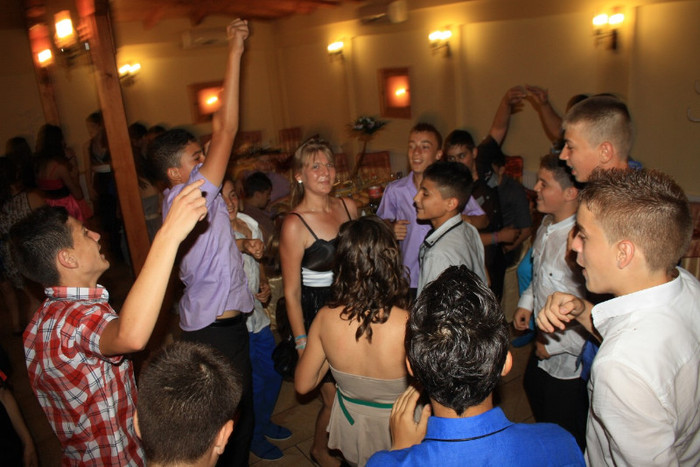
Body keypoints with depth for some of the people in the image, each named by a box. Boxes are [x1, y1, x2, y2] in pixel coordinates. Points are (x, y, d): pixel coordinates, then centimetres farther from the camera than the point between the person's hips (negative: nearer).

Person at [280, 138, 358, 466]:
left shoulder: (348, 206, -1)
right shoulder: (294, 224, -18)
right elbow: (291, 293, -14)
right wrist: (302, 343, -12)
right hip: (316, 313, -6)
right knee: (334, 397, 5)